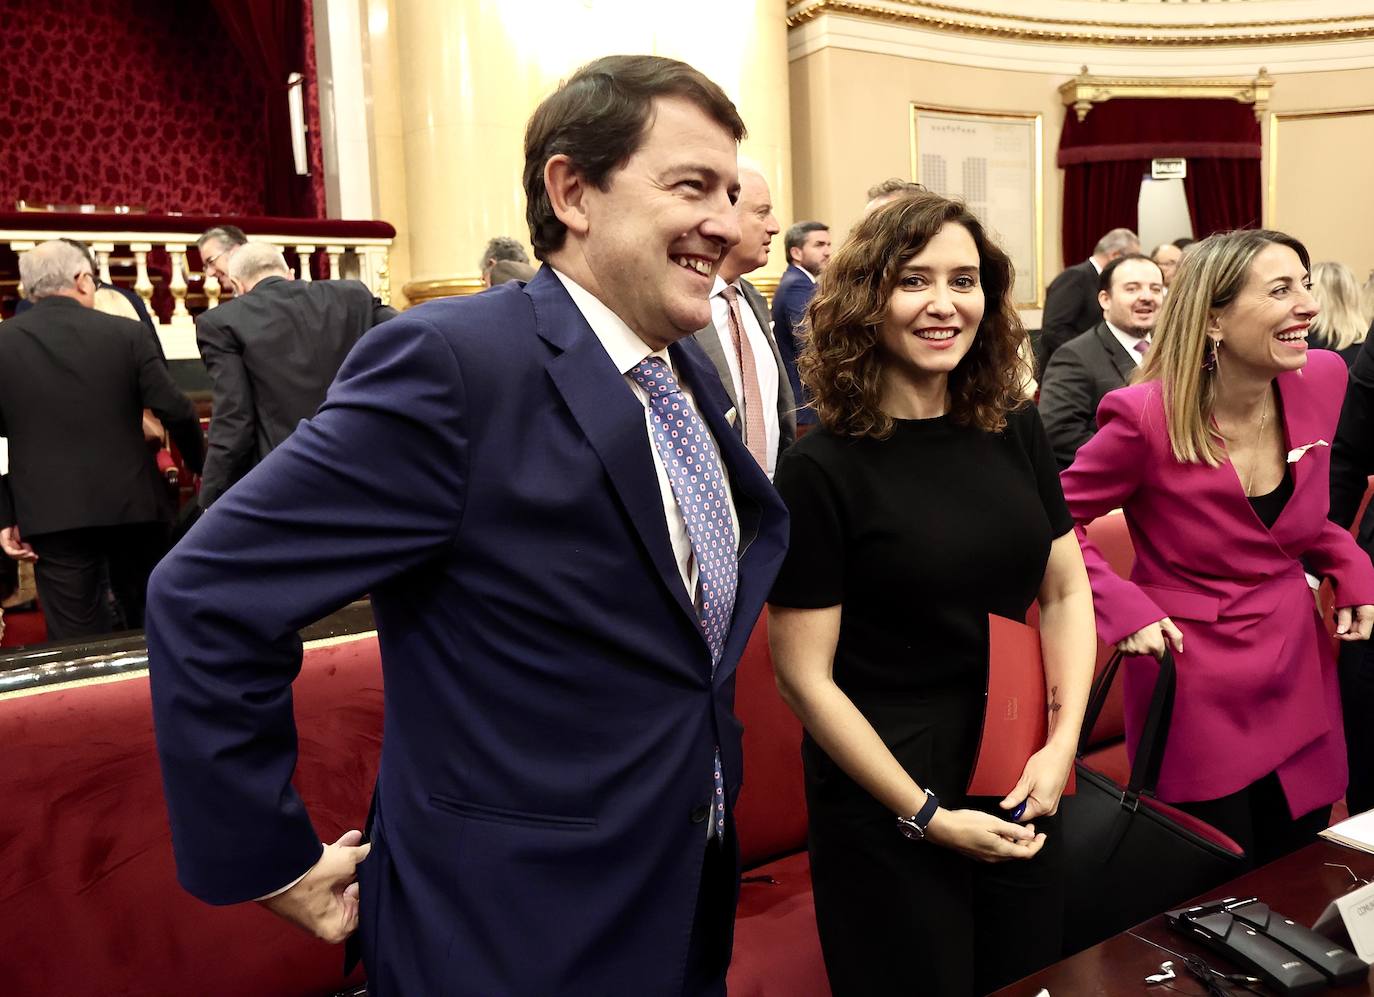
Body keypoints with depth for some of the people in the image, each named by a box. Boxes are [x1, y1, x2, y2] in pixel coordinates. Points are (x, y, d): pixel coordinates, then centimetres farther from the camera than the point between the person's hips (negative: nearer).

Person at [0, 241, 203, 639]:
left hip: (51, 515, 0)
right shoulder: (127, 333, -4)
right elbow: (176, 412, -6)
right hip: (132, 504, 0)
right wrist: (202, 466, 10)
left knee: (77, 639, 6)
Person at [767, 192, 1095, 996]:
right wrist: (927, 815, -14)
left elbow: (1067, 591, 5)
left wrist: (1063, 743, -7)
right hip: (886, 812, -5)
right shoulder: (822, 470, -17)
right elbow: (805, 679, -15)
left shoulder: (1016, 430, -1)